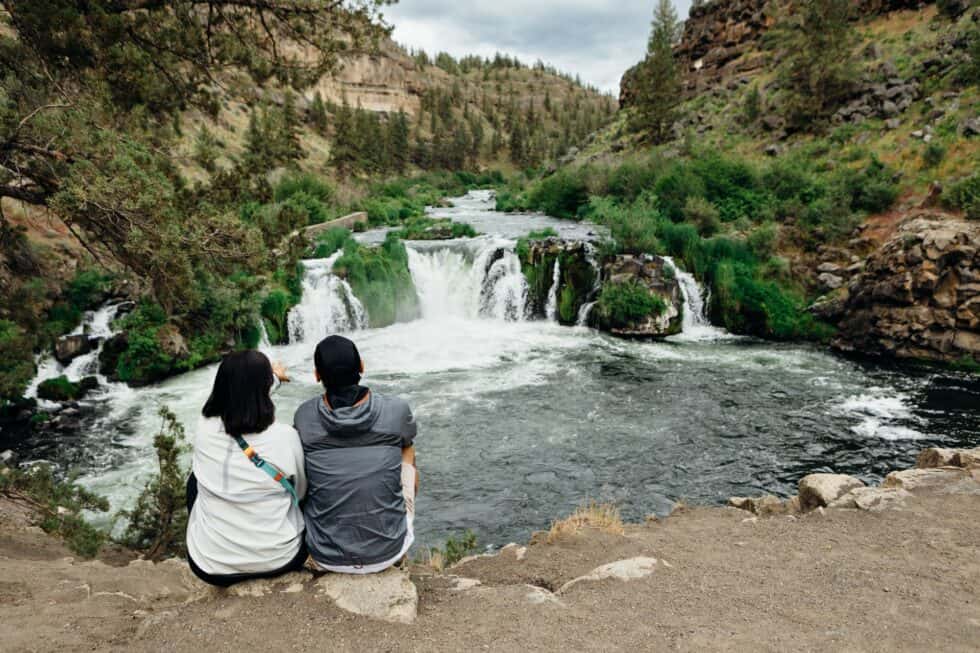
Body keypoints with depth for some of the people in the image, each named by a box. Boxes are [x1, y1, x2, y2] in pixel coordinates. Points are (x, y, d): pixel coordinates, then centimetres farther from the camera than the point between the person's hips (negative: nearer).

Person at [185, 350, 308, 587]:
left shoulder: (204, 429, -11)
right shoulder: (285, 436, -19)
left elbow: (236, 391, 12)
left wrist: (272, 375, 31)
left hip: (210, 565, 1)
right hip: (280, 559, -1)